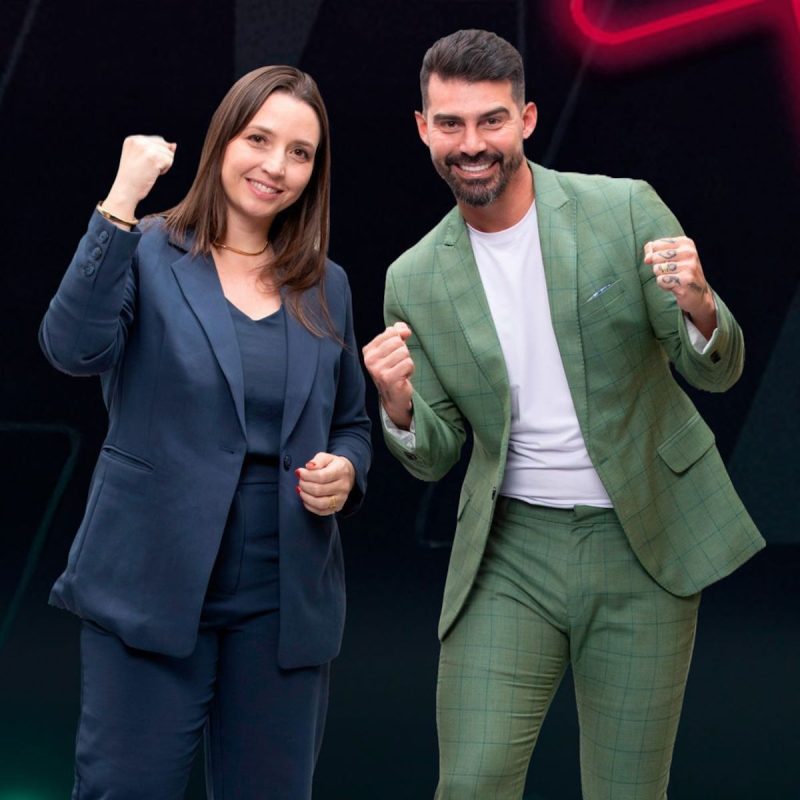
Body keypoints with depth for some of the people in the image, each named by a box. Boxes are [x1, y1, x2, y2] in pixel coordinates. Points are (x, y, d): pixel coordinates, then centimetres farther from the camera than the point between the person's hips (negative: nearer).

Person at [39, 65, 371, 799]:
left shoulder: (326, 288, 11)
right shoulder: (147, 255, -2)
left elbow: (352, 424, 20)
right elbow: (75, 348, -21)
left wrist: (346, 470, -3)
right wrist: (121, 202, -23)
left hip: (285, 599, 4)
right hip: (152, 587, -4)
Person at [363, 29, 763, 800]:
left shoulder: (625, 210, -5)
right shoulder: (415, 280, 1)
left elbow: (717, 370, -4)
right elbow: (435, 458, 7)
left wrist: (699, 308, -27)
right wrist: (399, 407, -17)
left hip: (644, 543, -1)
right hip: (512, 550, 1)